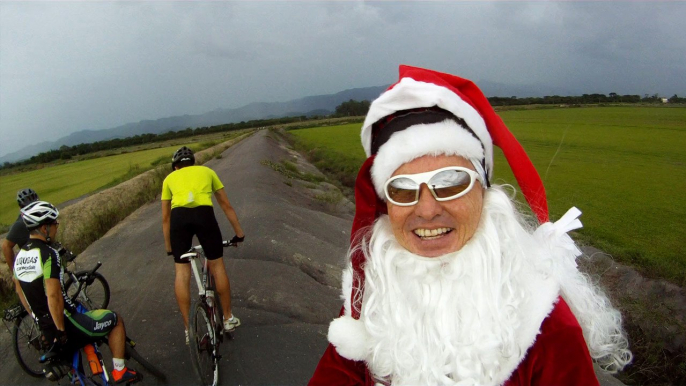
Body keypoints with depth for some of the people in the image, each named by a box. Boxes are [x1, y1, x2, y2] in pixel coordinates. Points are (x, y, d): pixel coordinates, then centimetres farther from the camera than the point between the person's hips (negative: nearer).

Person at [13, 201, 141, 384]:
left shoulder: (20, 256, 7)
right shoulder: (48, 253, -21)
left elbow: (20, 290, 17)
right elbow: (53, 295, -27)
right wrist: (61, 332, -19)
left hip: (46, 330, 8)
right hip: (67, 325, -8)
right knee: (116, 320, 9)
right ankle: (120, 371, 10)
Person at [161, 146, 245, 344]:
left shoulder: (170, 178, 28)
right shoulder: (207, 171, 28)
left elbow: (165, 218, 26)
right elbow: (226, 205, 26)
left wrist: (169, 246, 34)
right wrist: (239, 232, 32)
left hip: (179, 217, 1)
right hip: (204, 214, 0)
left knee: (182, 272, 10)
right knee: (217, 266, 15)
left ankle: (188, 329, 15)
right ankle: (229, 318, 26)